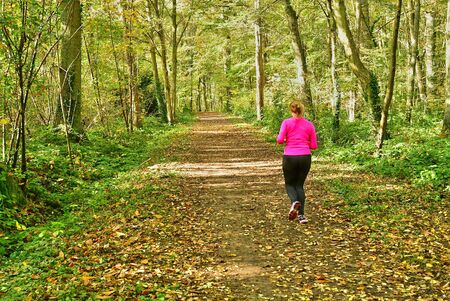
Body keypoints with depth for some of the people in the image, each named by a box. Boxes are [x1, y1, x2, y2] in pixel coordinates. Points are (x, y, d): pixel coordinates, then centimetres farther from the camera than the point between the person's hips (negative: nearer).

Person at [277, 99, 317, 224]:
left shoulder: (286, 122, -3)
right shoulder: (309, 125, 4)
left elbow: (280, 140, -10)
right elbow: (313, 145, 4)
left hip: (290, 157, -2)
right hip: (305, 157, 2)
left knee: (289, 184, 17)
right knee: (299, 185, 15)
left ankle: (294, 202, -13)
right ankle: (301, 215, 6)